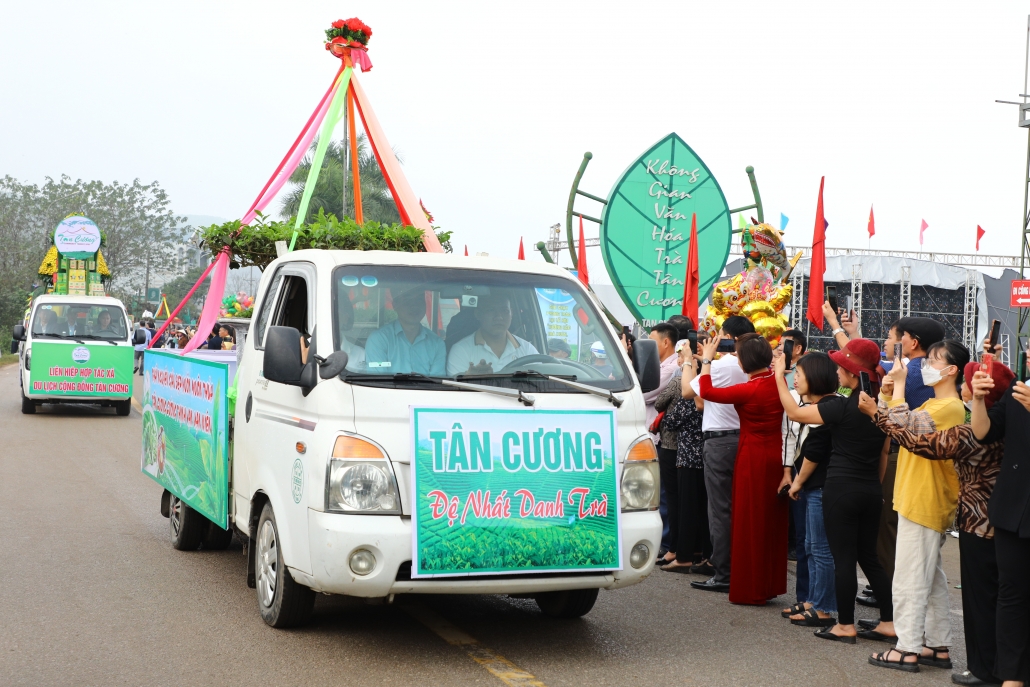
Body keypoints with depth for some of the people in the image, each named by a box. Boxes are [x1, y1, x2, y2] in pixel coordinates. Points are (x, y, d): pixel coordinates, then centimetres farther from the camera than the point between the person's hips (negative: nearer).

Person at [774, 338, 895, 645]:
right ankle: (889, 621, 15)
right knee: (869, 556, 15)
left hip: (841, 489, -7)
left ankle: (845, 626, 7)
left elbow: (794, 412, -10)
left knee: (843, 558, 1)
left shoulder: (842, 407, -16)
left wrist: (779, 375, -2)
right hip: (871, 490, 7)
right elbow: (884, 453, 14)